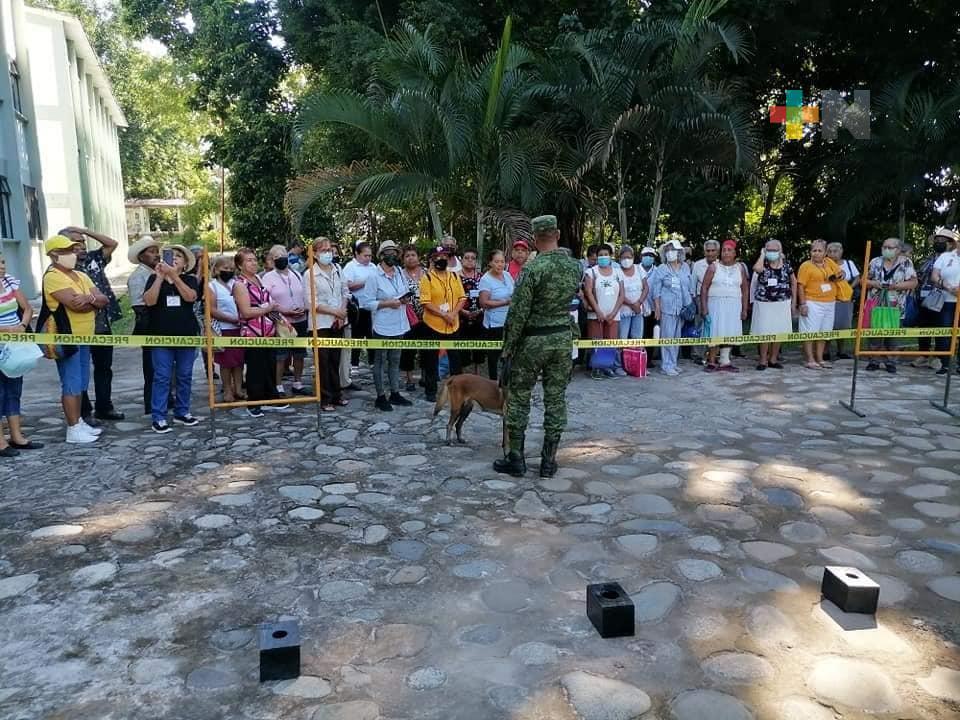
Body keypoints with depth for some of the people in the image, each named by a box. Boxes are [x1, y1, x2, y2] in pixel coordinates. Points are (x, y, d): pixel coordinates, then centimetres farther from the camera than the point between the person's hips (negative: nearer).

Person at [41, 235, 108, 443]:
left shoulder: (81, 276, 14)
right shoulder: (53, 277, -13)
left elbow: (104, 300, 4)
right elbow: (75, 304, -24)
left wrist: (89, 298, -17)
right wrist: (94, 301, -5)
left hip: (83, 338, 8)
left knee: (80, 384, 15)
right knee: (71, 385, -5)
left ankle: (79, 422, 24)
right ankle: (73, 430, 1)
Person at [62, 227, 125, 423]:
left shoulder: (93, 259, 7)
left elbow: (112, 244, 7)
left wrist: (86, 231, -1)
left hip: (102, 326, 6)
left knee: (104, 368, 14)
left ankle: (104, 407, 26)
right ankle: (84, 412, 15)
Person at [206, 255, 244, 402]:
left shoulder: (236, 284, 9)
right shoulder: (212, 286, -2)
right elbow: (212, 310, -11)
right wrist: (232, 319, -16)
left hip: (239, 328, 4)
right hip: (223, 329, -4)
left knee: (239, 360, 8)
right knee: (226, 362, 4)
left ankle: (238, 389, 17)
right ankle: (227, 391, 15)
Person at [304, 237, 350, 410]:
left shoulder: (338, 271, 7)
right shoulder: (309, 274, -8)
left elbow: (345, 293, 11)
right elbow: (310, 302, -13)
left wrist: (342, 313, -5)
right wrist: (334, 311, -17)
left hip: (338, 322, 5)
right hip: (321, 323, -4)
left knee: (336, 359, 12)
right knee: (323, 361, 1)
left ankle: (336, 394, 23)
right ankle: (325, 399, 10)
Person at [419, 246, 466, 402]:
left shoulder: (455, 276, 8)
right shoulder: (427, 278, -8)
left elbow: (462, 298, 6)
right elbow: (426, 303, -14)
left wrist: (454, 313, -11)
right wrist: (444, 315, -19)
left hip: (453, 325, 4)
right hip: (433, 325, -4)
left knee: (455, 358, 12)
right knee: (432, 360, 4)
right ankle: (431, 391, 14)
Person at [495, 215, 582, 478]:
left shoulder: (533, 268, -16)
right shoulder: (575, 266, 0)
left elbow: (518, 312, -15)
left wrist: (508, 345, -6)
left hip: (532, 340, -5)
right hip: (563, 338, 5)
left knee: (518, 398, 7)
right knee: (556, 399, 9)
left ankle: (515, 459, 12)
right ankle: (549, 461, 15)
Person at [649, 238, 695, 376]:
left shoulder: (685, 267, 11)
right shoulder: (661, 269, -2)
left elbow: (690, 287, 18)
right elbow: (656, 290, -4)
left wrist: (691, 304, 12)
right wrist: (657, 307, -10)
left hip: (682, 307, 5)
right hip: (667, 307, -5)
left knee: (677, 336, 11)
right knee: (667, 336, -6)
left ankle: (673, 363, 20)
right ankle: (666, 366, -1)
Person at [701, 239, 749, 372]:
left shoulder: (740, 268, 10)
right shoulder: (714, 267, 1)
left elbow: (745, 289, 11)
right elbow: (704, 287, -2)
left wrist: (744, 309, 5)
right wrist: (704, 308, -9)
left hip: (733, 306, 3)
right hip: (716, 304, -3)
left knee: (729, 333, 2)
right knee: (715, 332, -5)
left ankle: (724, 361, 10)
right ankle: (711, 361, 3)